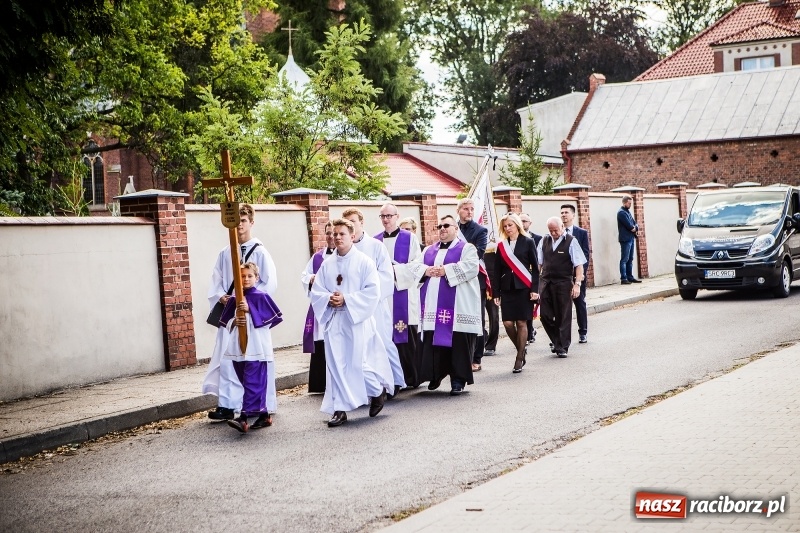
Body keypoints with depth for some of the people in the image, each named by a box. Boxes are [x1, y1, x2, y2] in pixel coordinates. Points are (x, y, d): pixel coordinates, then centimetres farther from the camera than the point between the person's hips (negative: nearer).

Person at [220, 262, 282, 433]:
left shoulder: (261, 297, -3)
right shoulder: (234, 300, 10)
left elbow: (274, 317, -10)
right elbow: (226, 321, 16)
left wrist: (250, 310, -14)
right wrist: (234, 321, -7)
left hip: (257, 346, -6)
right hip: (238, 346, 6)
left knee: (253, 383, -10)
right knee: (249, 383, 10)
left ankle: (244, 417, -16)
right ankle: (263, 415, 20)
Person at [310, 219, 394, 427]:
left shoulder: (364, 262, -3)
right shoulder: (327, 264, 9)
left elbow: (372, 292, -10)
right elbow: (316, 292, 8)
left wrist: (346, 299, -17)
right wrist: (329, 299, -13)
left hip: (357, 319, -4)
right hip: (333, 320, 4)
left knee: (357, 363, -5)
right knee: (335, 365, 1)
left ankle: (378, 391, 23)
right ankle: (339, 409, 6)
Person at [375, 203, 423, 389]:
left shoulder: (409, 238, 4)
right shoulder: (375, 241, 15)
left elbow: (417, 264, -3)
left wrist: (395, 269, -13)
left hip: (404, 292, -3)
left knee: (407, 336, -5)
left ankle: (413, 377, 3)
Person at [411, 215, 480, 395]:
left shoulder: (466, 248, 5)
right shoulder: (428, 250, 21)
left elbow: (471, 267, -12)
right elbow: (415, 266, 12)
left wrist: (446, 270, -15)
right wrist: (426, 271, -9)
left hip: (458, 306, -5)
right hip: (433, 306, 5)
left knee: (458, 343, -5)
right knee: (434, 342, 5)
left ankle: (458, 380, 0)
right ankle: (436, 374, 19)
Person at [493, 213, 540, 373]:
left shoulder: (528, 242, 1)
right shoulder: (501, 245, 9)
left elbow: (535, 268, 0)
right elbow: (497, 271, 9)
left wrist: (534, 289, -8)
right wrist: (496, 293, 4)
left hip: (524, 288, -3)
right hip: (507, 288, 3)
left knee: (521, 322, -3)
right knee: (508, 323, -6)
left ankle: (520, 359, 5)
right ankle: (521, 348, 19)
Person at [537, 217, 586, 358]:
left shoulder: (571, 241, -4)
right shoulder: (544, 241, 9)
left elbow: (579, 265, -7)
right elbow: (539, 263, 13)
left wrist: (577, 284, -15)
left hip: (563, 283, -4)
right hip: (545, 282, 4)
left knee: (563, 317, 3)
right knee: (545, 314, 1)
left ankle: (563, 347, 12)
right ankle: (557, 341, 21)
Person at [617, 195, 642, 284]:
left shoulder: (628, 211, 17)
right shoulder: (621, 212, -11)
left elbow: (634, 223, 13)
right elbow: (629, 225, -18)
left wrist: (635, 228, -7)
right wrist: (633, 227, 0)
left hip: (631, 238, 9)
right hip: (625, 239, -9)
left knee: (630, 259, 11)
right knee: (624, 259, -8)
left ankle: (630, 277, 15)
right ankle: (623, 278, -9)